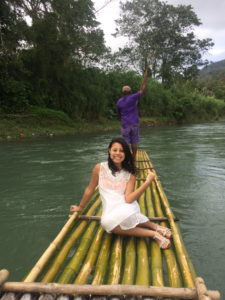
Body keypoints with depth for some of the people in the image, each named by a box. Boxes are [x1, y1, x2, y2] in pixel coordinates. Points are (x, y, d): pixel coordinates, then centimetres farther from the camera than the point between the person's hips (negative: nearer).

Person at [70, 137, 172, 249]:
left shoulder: (129, 174, 1)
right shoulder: (99, 168, 1)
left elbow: (128, 199, -13)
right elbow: (90, 190, 14)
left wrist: (147, 182, -22)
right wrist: (80, 207, 24)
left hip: (128, 207, -2)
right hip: (110, 211, 2)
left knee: (124, 213, -40)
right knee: (106, 222, -36)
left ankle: (154, 227, -13)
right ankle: (154, 233, -20)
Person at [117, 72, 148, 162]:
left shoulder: (119, 102, 4)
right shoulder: (132, 98, -5)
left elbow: (119, 114, 14)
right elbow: (143, 90, -1)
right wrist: (145, 78, 5)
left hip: (125, 125, 1)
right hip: (134, 124, -1)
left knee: (126, 143, 4)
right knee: (134, 143, 7)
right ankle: (134, 158, 15)